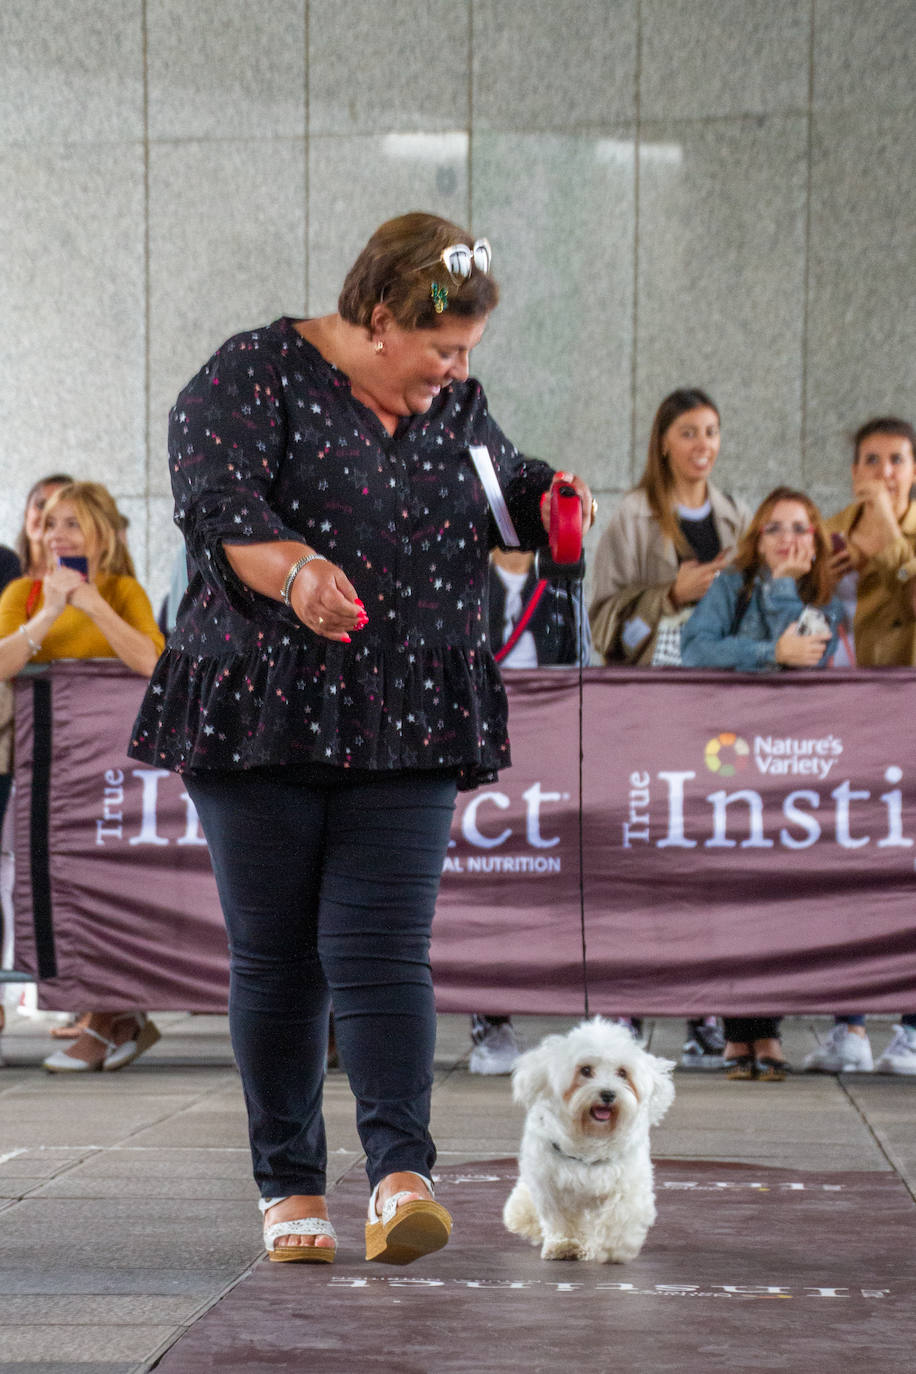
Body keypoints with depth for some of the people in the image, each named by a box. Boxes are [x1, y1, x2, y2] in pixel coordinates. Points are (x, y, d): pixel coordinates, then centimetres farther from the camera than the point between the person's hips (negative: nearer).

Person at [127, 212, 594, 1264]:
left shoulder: (453, 402, 11)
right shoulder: (254, 377, -5)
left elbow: (500, 487, 29)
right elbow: (217, 502, -20)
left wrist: (545, 503, 6)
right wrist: (293, 568, -38)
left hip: (405, 735, 3)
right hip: (260, 709, -3)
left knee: (383, 952, -9)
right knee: (274, 958, 3)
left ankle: (401, 1174, -17)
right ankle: (288, 1187, 12)